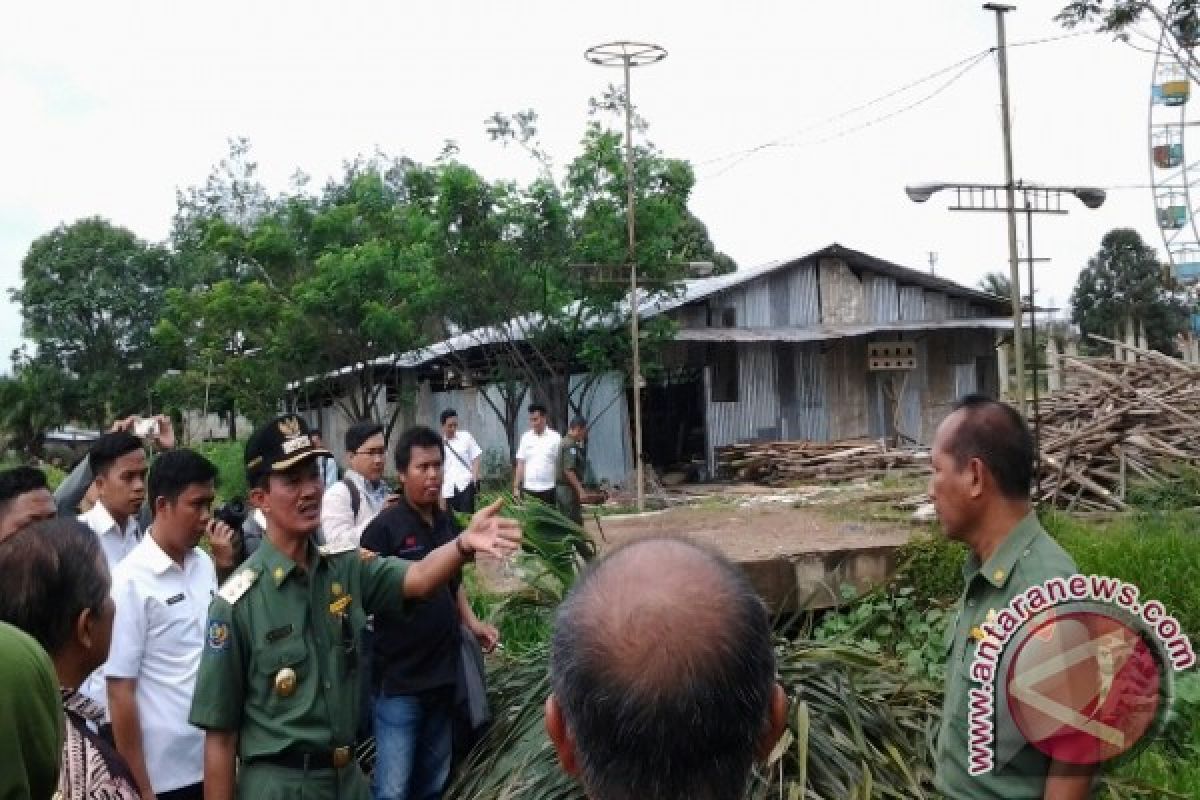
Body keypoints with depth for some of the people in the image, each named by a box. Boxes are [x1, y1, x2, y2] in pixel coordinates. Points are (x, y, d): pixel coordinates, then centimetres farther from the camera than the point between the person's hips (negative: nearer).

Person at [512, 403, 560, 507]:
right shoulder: (526, 437, 6)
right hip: (528, 488, 2)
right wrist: (516, 487, 3)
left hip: (548, 489, -2)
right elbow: (520, 464, 7)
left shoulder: (555, 437, -2)